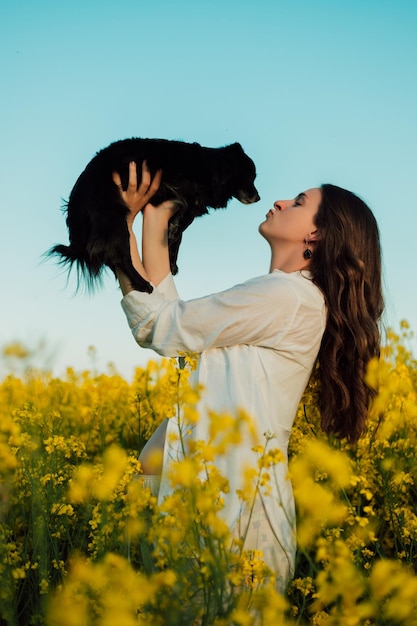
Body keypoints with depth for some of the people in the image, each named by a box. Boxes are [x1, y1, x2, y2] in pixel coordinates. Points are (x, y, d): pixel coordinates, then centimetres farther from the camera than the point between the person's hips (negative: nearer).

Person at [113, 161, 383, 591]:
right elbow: (166, 316, 10)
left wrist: (125, 224, -3)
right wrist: (154, 220, 9)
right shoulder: (293, 297, 16)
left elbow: (158, 326, -10)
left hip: (237, 502, -9)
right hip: (210, 490, 9)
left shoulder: (289, 295, -13)